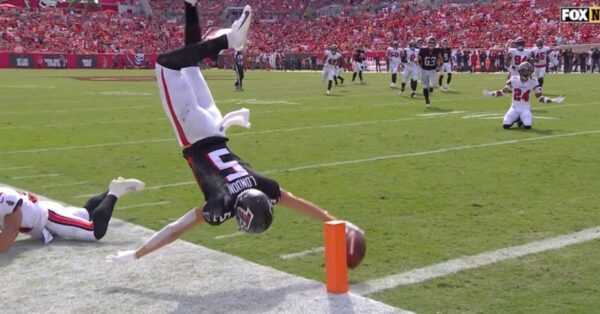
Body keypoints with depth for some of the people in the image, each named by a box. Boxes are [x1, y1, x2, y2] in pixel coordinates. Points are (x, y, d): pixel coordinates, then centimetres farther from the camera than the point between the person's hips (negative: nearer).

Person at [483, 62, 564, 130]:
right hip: (514, 108, 1)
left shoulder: (533, 82, -5)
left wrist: (553, 100, -11)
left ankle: (521, 120, 12)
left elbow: (540, 97, -1)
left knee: (527, 126, -26)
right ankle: (515, 119, 17)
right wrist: (490, 94, -5)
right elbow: (503, 91, 4)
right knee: (506, 125, -19)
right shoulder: (513, 80, -6)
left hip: (525, 109, -1)